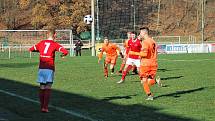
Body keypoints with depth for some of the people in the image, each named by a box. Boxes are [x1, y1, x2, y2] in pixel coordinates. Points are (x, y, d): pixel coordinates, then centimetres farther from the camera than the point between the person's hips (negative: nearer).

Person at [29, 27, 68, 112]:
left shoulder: (41, 43, 10)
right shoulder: (55, 44, -3)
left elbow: (31, 49, 21)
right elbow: (65, 52, -16)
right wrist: (63, 55, 8)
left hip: (41, 68, 4)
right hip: (49, 69, -4)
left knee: (42, 88, 11)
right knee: (48, 88, -4)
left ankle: (42, 106, 14)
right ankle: (45, 107, -10)